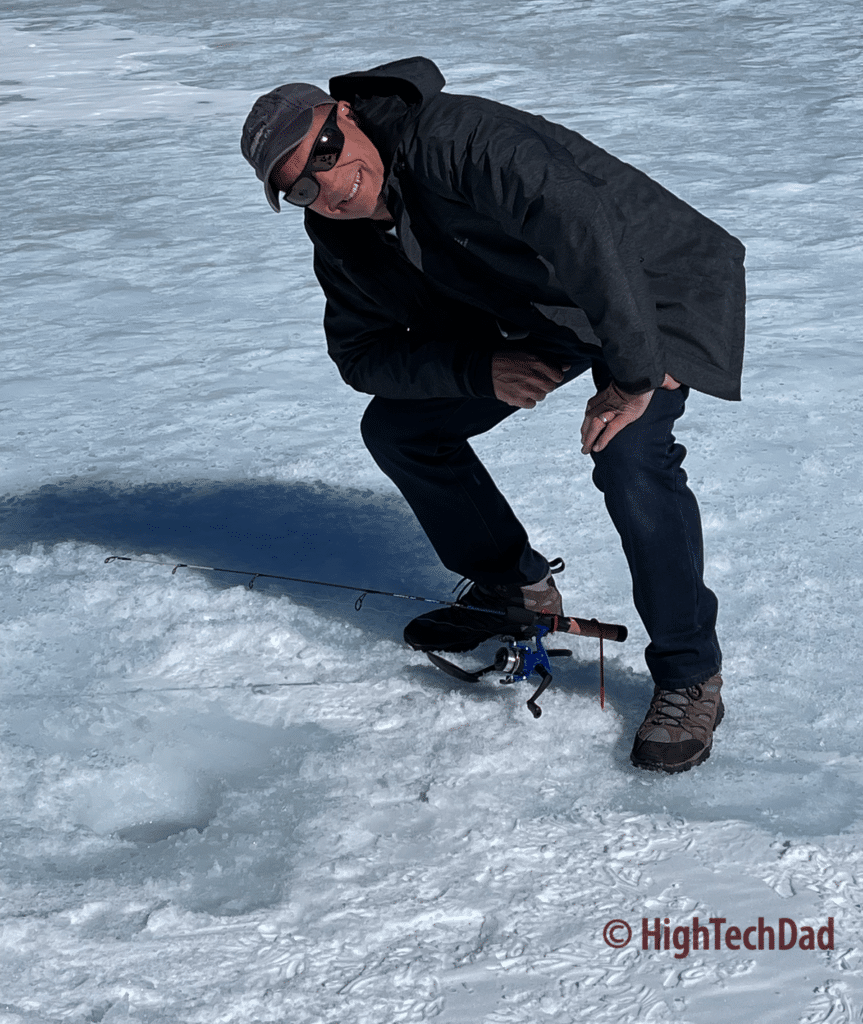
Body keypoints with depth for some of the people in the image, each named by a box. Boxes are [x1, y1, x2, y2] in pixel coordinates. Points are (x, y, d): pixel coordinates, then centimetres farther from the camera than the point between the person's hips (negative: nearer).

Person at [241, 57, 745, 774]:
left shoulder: (456, 142, -35)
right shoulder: (342, 241, -8)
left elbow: (586, 230, -42)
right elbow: (359, 353, -3)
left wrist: (634, 376, -41)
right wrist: (480, 369, -19)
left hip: (649, 289, -8)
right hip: (531, 315, 8)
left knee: (628, 454, -31)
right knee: (396, 427, 3)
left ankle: (689, 678, -14)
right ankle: (516, 588, 22)